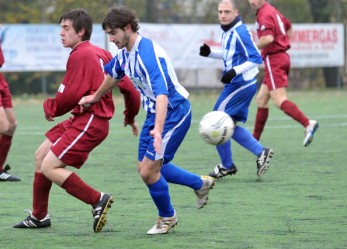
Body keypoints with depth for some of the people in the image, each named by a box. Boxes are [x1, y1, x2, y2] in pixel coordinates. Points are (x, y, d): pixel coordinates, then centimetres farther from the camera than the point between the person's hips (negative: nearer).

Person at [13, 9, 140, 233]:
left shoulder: (80, 55, -15)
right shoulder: (100, 53, 13)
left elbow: (69, 96, -19)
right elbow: (128, 87, 15)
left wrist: (50, 107, 1)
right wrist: (131, 117, 28)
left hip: (90, 122, -10)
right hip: (81, 119, 10)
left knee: (49, 168, -13)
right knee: (41, 155, 16)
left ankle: (97, 200, -12)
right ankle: (39, 216, 25)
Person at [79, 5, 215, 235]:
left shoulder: (148, 54, -29)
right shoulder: (125, 52, -1)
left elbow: (162, 94, -41)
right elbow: (114, 74, 24)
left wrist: (158, 130, -52)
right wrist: (96, 97, 37)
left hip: (174, 111, -10)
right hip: (154, 113, 10)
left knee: (148, 170, -11)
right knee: (145, 167, 14)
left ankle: (167, 217, 15)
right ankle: (200, 183, 31)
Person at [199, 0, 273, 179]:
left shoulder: (240, 33, -19)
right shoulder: (228, 32, 10)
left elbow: (256, 58, -21)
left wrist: (235, 71, -30)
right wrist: (210, 53, 10)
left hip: (240, 84, -10)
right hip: (238, 84, 10)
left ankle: (226, 166, 8)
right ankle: (261, 153, 15)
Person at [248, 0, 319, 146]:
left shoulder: (265, 15, -13)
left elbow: (268, 38, -28)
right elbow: (289, 28, 33)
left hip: (274, 60, -10)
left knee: (279, 101, -18)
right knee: (261, 100, 14)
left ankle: (308, 124, -30)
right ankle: (255, 138, 20)